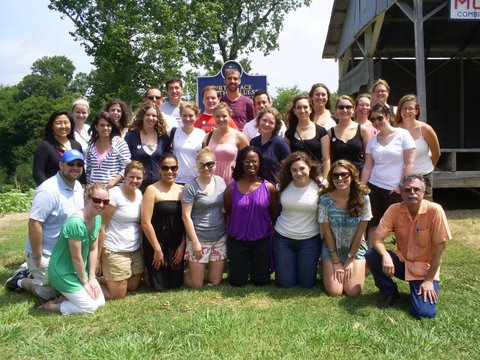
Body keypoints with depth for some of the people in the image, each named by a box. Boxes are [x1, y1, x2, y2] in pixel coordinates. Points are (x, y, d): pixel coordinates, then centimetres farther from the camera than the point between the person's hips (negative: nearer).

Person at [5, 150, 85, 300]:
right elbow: (34, 223, -27)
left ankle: (30, 272, 35)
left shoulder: (78, 187, 1)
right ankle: (20, 281, 27)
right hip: (46, 254, -8)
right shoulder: (48, 191, -26)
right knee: (49, 293, 4)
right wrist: (37, 257, -23)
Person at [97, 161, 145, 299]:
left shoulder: (139, 194, 5)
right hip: (115, 251, -7)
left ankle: (108, 278, 36)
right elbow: (102, 226, -14)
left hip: (136, 250, 7)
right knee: (118, 295, 1)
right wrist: (97, 257, -14)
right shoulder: (114, 194, -16)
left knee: (133, 287, 16)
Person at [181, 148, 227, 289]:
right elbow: (186, 216, -13)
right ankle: (186, 271, 34)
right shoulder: (191, 187, -13)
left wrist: (228, 230, 7)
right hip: (199, 238, -5)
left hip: (220, 238, 5)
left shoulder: (221, 181, 3)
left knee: (216, 281, 11)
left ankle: (199, 271, 39)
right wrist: (195, 241, -15)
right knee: (197, 284, 4)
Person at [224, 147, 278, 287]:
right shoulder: (232, 188, -6)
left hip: (262, 241, 0)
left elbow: (274, 213, 6)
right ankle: (244, 266, 41)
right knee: (237, 282, 9)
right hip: (237, 241, 0)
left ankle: (256, 266, 42)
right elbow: (227, 213, 6)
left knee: (261, 281, 10)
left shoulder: (269, 187, -6)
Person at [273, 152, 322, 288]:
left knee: (307, 283, 6)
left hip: (310, 240, -1)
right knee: (285, 283, 5)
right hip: (283, 239, 1)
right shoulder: (284, 185, -3)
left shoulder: (319, 187, -9)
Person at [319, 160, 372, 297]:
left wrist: (350, 259, -7)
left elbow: (360, 232, -9)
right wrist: (336, 261, -9)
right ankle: (326, 267, 21)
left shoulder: (363, 198, -15)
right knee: (334, 292, -10)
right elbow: (327, 233, -11)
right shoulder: (325, 199, -17)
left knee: (353, 292, -10)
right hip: (332, 249, 0)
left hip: (356, 249, 1)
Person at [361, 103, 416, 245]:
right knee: (373, 225, 5)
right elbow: (367, 166, 9)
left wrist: (402, 186, -11)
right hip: (374, 187, 4)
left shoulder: (403, 134, -4)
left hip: (395, 190, -4)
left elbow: (409, 163, -7)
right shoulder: (372, 140, 9)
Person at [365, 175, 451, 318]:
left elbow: (440, 246, -15)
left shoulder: (435, 210, -20)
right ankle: (389, 292, 2)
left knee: (423, 312, -22)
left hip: (425, 268, -3)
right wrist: (385, 255, -35)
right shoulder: (394, 210, -12)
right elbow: (377, 239, -12)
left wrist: (429, 280, -14)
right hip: (402, 261, 3)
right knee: (371, 255, -24)